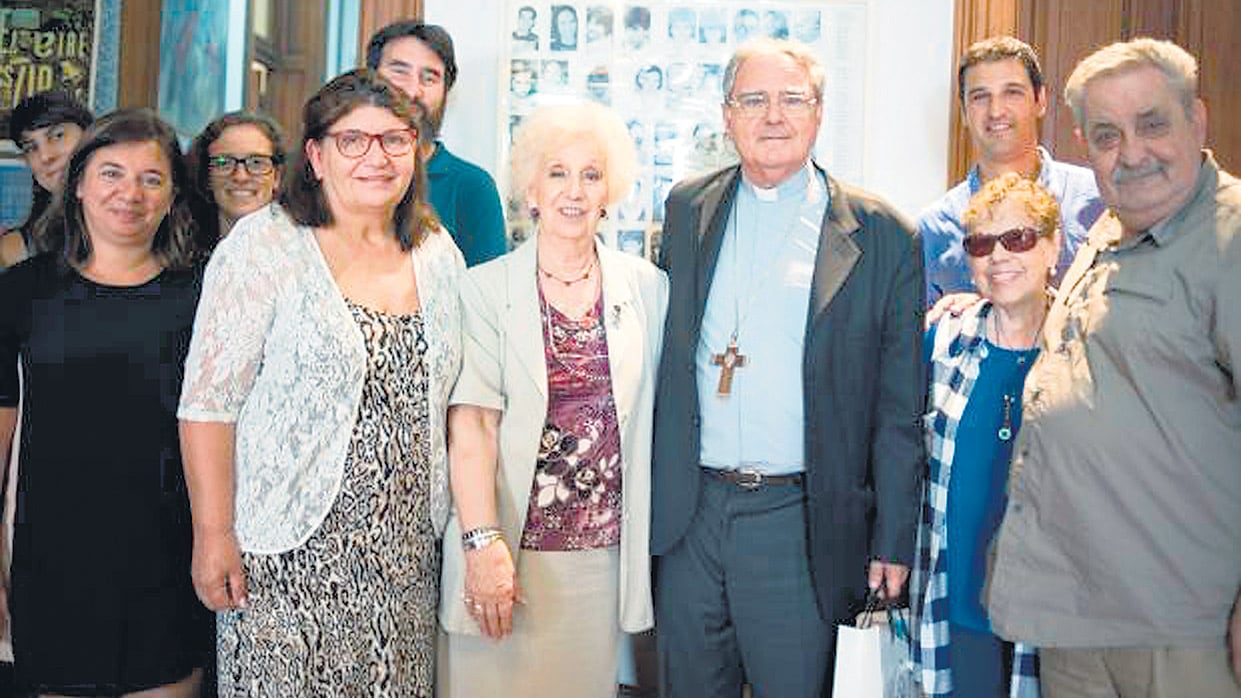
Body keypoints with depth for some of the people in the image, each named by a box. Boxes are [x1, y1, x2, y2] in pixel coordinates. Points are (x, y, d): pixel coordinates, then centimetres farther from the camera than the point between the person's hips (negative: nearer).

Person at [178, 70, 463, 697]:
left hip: (405, 552, 4)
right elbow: (209, 402, -9)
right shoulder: (265, 245, -7)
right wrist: (212, 535, -13)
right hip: (288, 556, -4)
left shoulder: (439, 255, 8)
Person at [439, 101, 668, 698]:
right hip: (507, 545, -2)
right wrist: (484, 543, -18)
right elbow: (472, 425, -8)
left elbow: (652, 413, 10)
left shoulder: (647, 287, 6)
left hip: (606, 553, 2)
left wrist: (649, 548, 4)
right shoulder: (485, 289, -2)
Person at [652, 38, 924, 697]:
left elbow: (899, 406, -2)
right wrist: (652, 499, 10)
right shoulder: (687, 210, 7)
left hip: (798, 519, -3)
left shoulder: (880, 235, -3)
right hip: (686, 513, 3)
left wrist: (892, 542, -3)